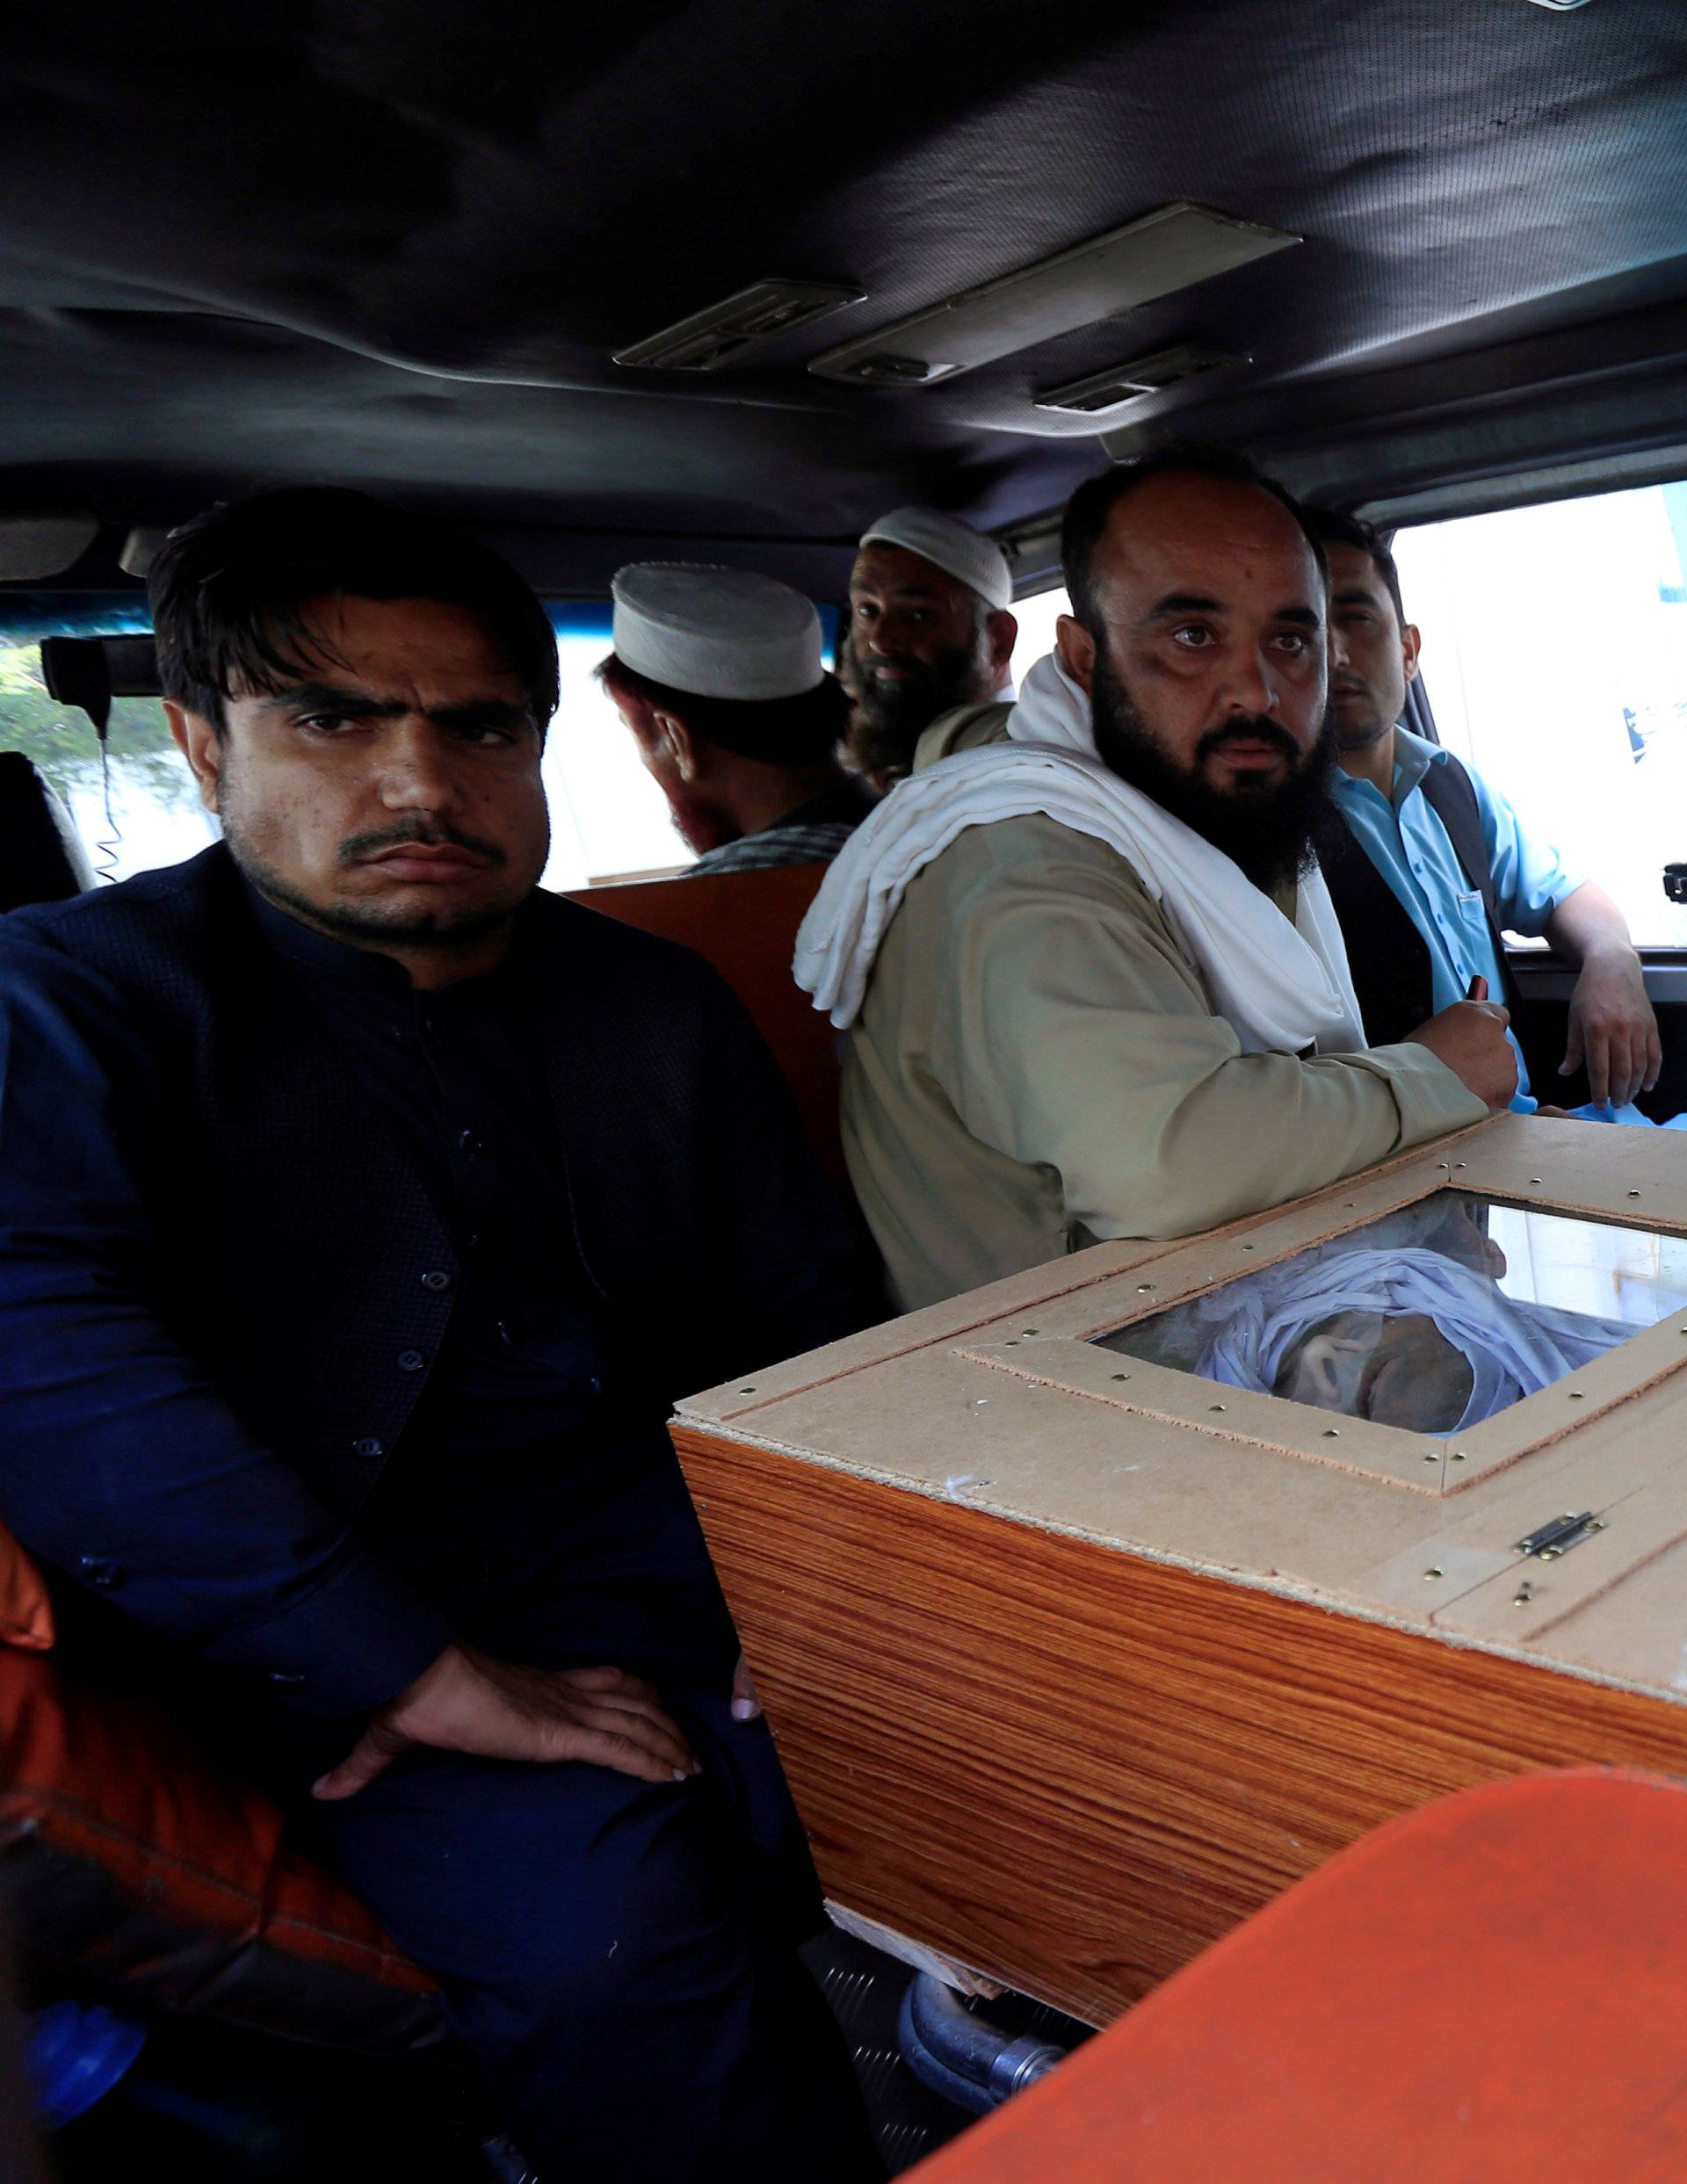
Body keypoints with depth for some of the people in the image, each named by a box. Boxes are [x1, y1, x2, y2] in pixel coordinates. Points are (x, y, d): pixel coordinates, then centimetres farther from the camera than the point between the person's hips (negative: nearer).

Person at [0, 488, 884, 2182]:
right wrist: (420, 1669, -24)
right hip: (366, 1632, -4)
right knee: (608, 1917, -29)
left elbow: (809, 1330, 13)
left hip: (688, 1533, 5)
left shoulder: (660, 1009, 14)